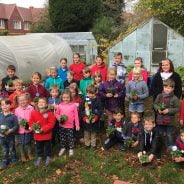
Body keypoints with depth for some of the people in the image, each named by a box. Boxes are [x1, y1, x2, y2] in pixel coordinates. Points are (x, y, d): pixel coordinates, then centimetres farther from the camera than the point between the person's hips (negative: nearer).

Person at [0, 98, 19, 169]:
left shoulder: (13, 116, -14)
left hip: (10, 136, -3)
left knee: (12, 150, 14)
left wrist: (10, 130, -25)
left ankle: (14, 161, 33)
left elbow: (16, 126, -12)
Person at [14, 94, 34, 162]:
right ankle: (22, 155, 29)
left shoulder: (31, 108, -10)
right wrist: (20, 123, -18)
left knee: (28, 142, 17)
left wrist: (28, 123, -15)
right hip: (20, 129, 0)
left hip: (28, 129, 0)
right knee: (21, 143, 10)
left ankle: (29, 154, 37)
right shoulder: (17, 110, -7)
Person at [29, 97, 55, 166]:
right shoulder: (34, 112, -4)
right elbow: (31, 122, 2)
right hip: (37, 135, 3)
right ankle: (39, 157, 38)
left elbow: (51, 123, -17)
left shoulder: (49, 113, -15)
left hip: (46, 134, -3)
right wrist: (33, 128, -17)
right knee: (38, 147, 19)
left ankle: (48, 157, 35)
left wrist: (43, 129, -24)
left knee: (47, 147, 15)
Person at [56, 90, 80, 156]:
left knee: (70, 138, 8)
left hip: (70, 126, -2)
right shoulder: (60, 105, -4)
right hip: (62, 125, 2)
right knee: (62, 137, 15)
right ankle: (63, 148, 34)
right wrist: (59, 118, -14)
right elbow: (57, 114, 8)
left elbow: (76, 116, -4)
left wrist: (77, 125, -2)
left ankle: (71, 149, 26)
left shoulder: (73, 105, -8)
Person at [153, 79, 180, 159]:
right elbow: (155, 104, 5)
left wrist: (168, 110, -20)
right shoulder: (159, 96, -2)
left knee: (169, 136, 3)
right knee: (160, 135, 16)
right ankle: (159, 150, 31)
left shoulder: (174, 98, -11)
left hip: (170, 121, -3)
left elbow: (177, 108, -9)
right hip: (160, 119, 3)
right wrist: (158, 109, -14)